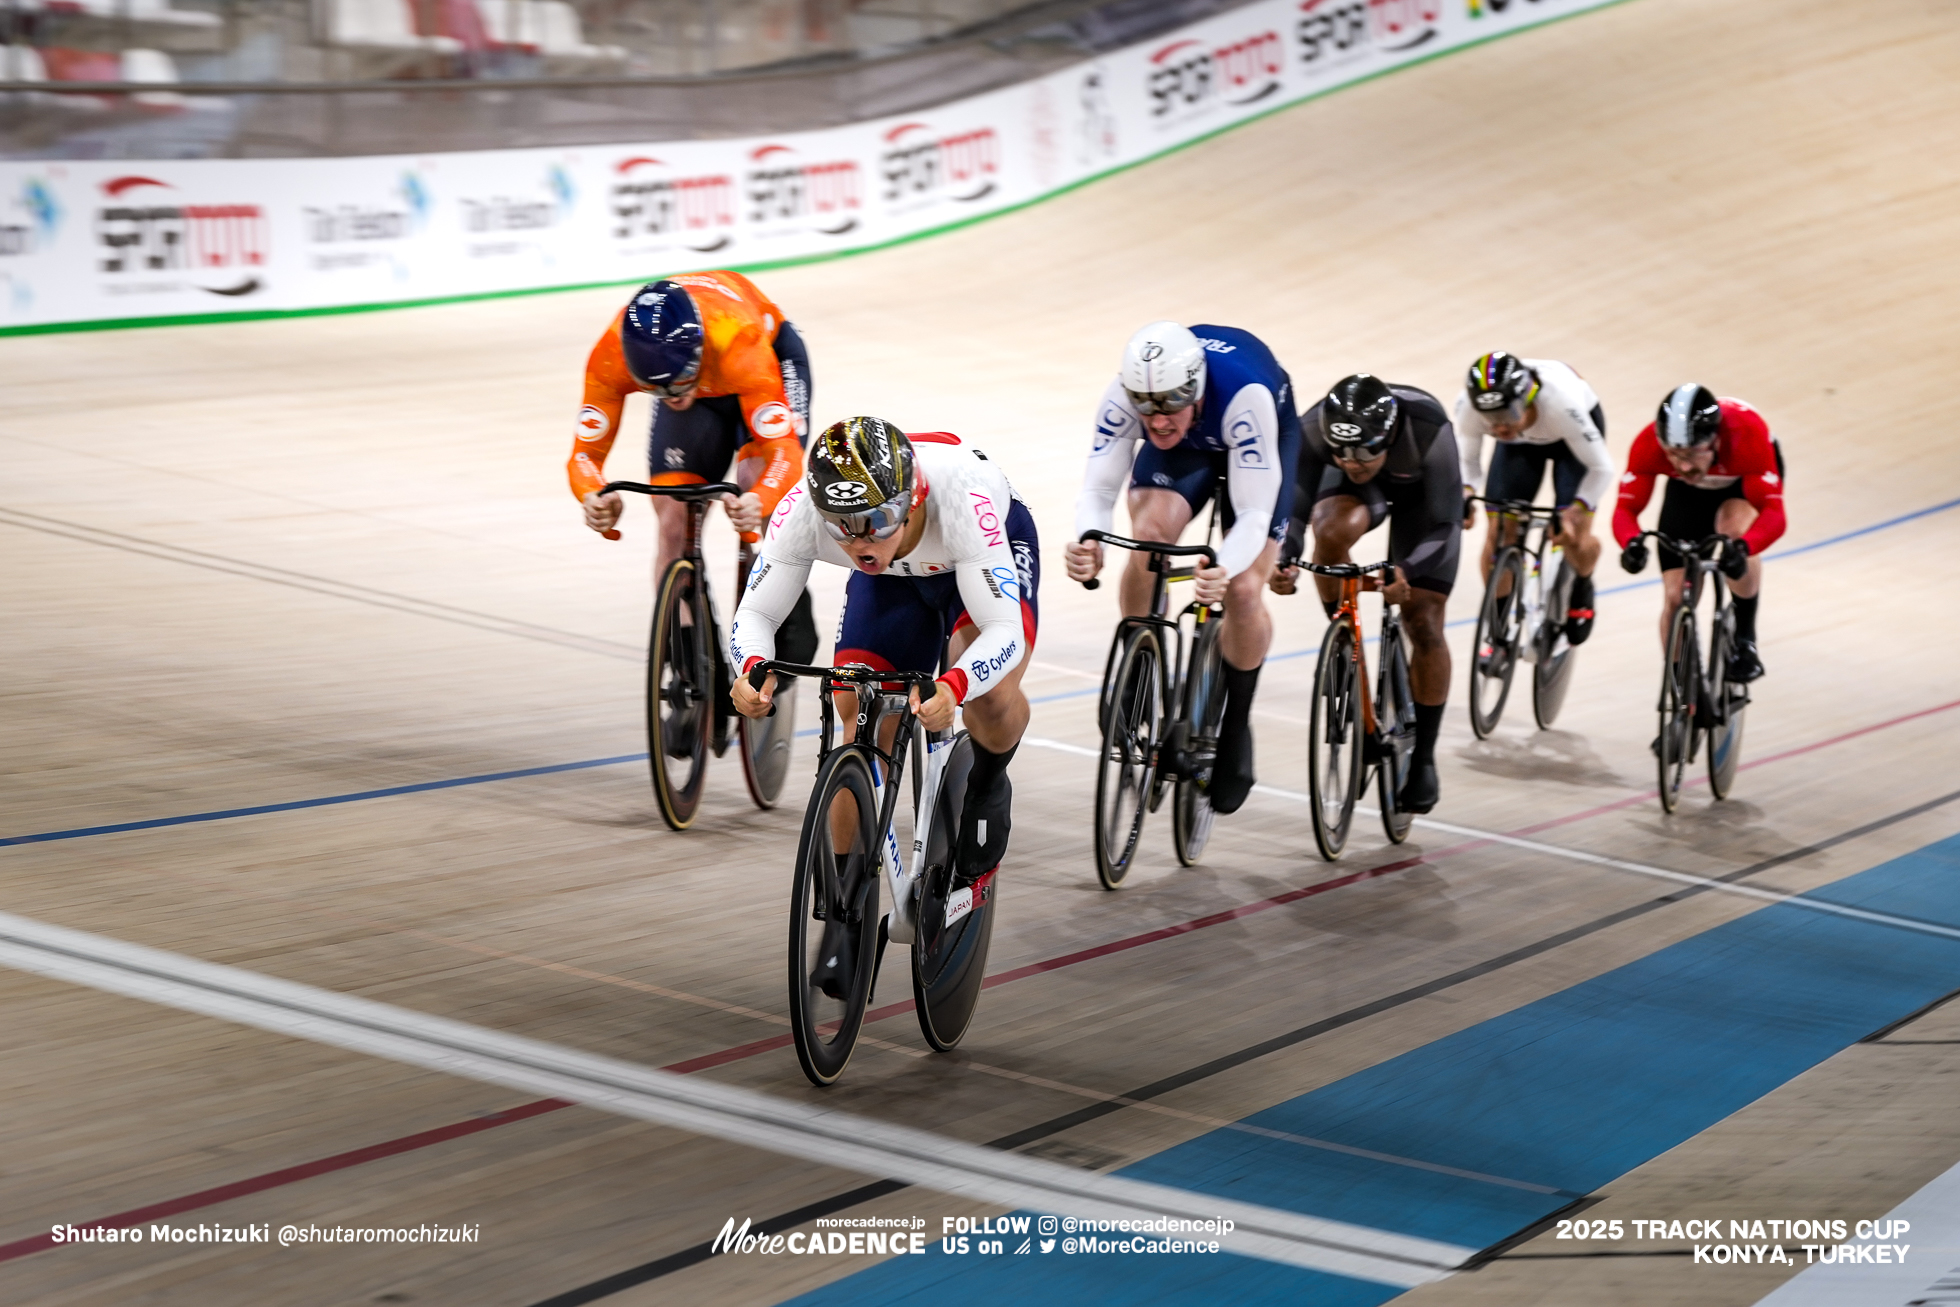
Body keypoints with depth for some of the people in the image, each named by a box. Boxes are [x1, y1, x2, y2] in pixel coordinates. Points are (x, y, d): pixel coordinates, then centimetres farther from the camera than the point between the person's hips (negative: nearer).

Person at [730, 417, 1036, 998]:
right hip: (892, 580, 3)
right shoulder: (803, 509, -35)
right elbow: (755, 613, -26)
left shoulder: (959, 495, -44)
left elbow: (1005, 630, -44)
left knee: (990, 694, -31)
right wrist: (752, 667, -49)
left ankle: (986, 787, 3)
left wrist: (951, 688, -63)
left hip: (990, 553, -3)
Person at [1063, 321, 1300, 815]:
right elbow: (1098, 488, -31)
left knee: (1243, 592, -17)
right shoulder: (1124, 394, -34)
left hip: (1265, 440, -2)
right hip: (1184, 448, 2)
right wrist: (1088, 540, -54)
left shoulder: (1246, 395, -43)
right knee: (1148, 536, -29)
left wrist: (1224, 570, -61)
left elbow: (1254, 514, -41)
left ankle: (1235, 729, 9)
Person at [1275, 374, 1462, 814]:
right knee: (1332, 530, -35)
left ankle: (1423, 758, 9)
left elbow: (1443, 526, -33)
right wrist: (1284, 559, -48)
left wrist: (1406, 571, -50)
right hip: (1358, 491, 1)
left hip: (1422, 492, -1)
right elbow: (1295, 506, -28)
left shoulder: (1430, 431, -41)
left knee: (1424, 624, -8)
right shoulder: (1313, 428, -36)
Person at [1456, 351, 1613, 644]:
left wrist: (1576, 511, -46)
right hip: (1520, 443, 3)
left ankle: (1581, 590, 21)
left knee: (1572, 537, -15)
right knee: (1499, 529, -12)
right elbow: (1467, 460, -17)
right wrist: (1465, 493, -38)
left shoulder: (1559, 401, -44)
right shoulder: (1469, 405, -35)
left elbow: (1601, 468, -31)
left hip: (1571, 434, -3)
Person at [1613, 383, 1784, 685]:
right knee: (1676, 599, -7)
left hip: (1744, 480, -2)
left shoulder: (1746, 433, -42)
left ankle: (1745, 640, -16)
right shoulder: (1650, 443, -36)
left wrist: (1742, 547, -64)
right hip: (1688, 492, 2)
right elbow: (1626, 508, -31)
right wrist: (1631, 543, -54)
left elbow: (1773, 513, -44)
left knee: (1735, 527, -35)